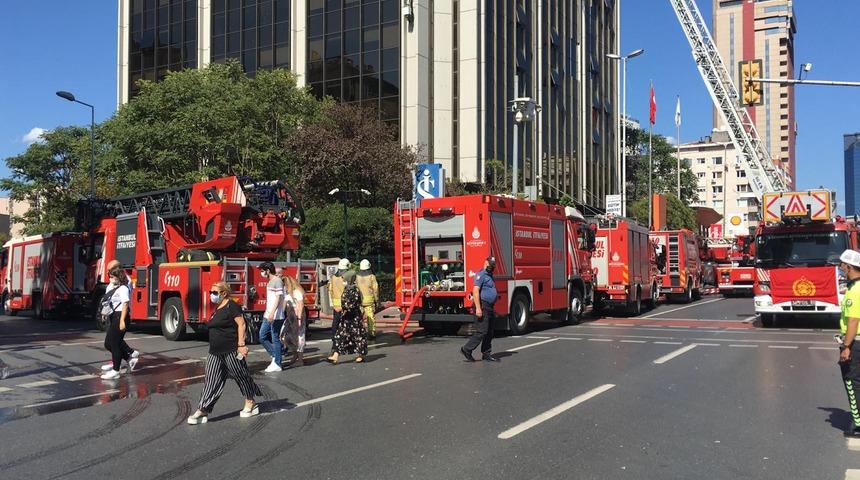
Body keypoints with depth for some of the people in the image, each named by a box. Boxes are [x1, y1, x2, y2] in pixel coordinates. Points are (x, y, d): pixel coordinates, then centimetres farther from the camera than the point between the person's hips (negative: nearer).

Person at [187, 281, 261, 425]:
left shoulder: (232, 306, -11)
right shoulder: (217, 309, 17)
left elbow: (241, 324, -16)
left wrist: (241, 344, -22)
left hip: (231, 351, -9)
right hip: (215, 351, 9)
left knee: (241, 375, 6)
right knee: (211, 381, 3)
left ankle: (250, 403, 21)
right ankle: (202, 411, 1)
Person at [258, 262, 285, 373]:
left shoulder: (277, 281, -12)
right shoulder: (270, 281, 16)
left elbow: (278, 298, -20)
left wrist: (272, 313, -27)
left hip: (276, 316, -10)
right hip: (268, 315, 10)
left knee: (275, 339, -4)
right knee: (262, 337, 10)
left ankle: (277, 364, 3)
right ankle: (275, 356, 19)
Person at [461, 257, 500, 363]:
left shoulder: (490, 276, 20)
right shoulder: (481, 275, -10)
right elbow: (475, 290, -20)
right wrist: (478, 308, -26)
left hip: (489, 307, 10)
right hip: (483, 306, -10)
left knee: (489, 333, 9)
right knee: (482, 331, -11)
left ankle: (486, 354, 13)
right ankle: (467, 349, -4)